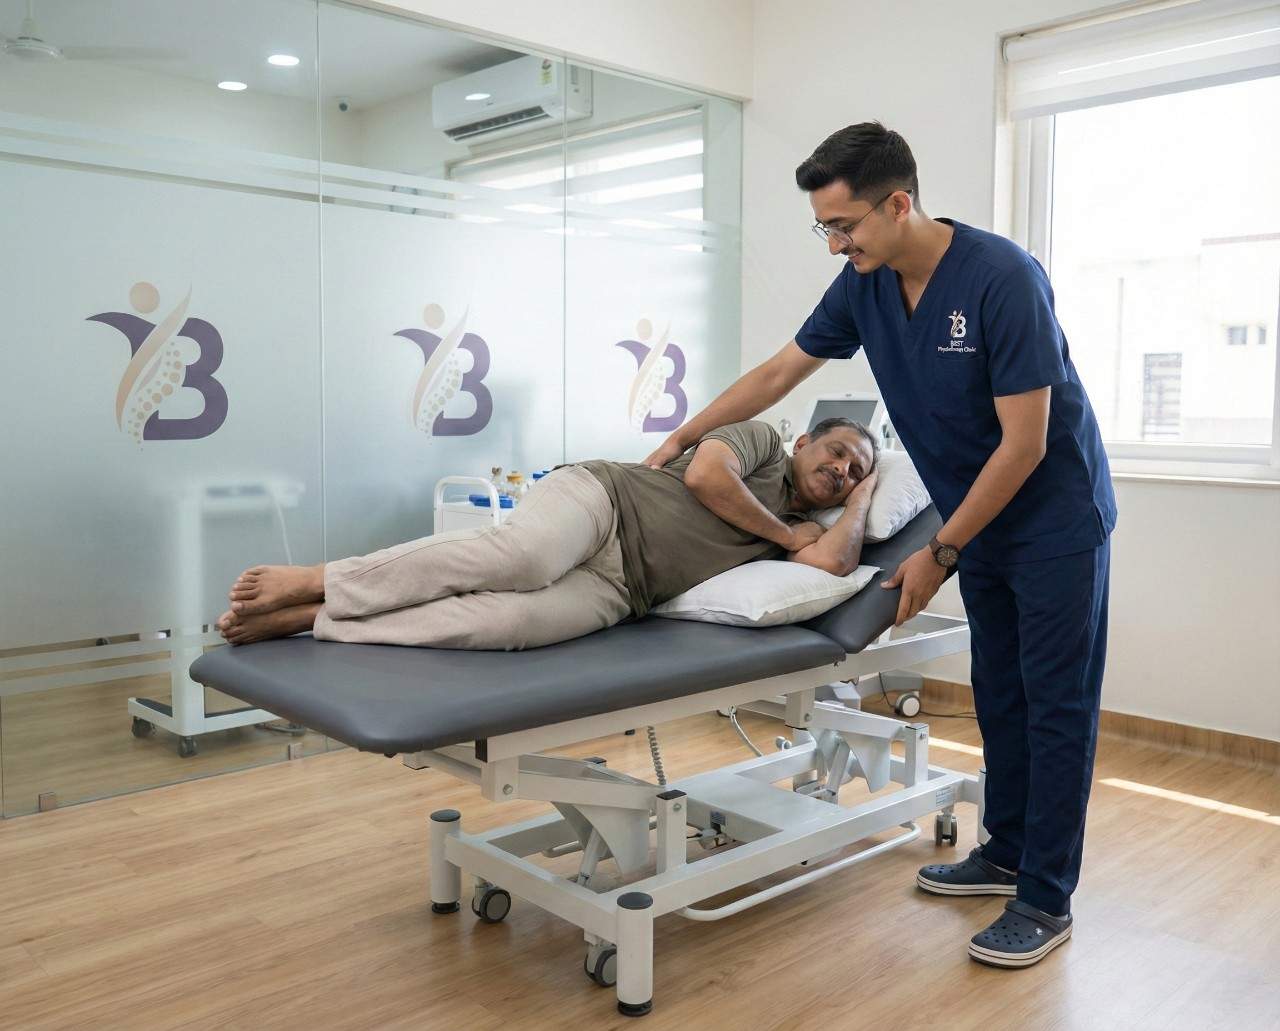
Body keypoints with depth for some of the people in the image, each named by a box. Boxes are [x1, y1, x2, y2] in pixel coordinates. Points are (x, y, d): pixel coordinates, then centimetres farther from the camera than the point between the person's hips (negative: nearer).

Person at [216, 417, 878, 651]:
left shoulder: (798, 532, 23)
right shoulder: (762, 438, 14)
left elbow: (833, 562, 0)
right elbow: (705, 474, -6)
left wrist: (864, 497, 17)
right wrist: (784, 533, 5)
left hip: (615, 590, 3)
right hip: (596, 498, -2)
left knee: (509, 621, -30)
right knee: (517, 559, -37)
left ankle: (307, 620, -23)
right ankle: (315, 581, -20)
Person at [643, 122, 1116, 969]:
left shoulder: (1003, 279, -27)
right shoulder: (865, 286, -5)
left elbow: (1024, 443, -25)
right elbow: (781, 372, 6)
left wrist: (939, 553, -19)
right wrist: (681, 439, 7)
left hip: (1056, 517, -7)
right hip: (982, 521, 7)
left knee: (1055, 703, -1)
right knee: (1000, 693, 14)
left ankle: (1046, 900, 9)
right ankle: (1006, 853, 29)